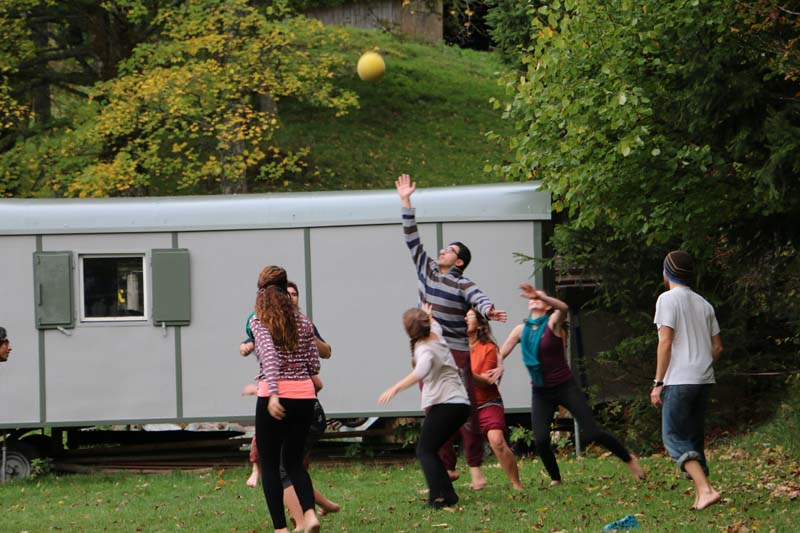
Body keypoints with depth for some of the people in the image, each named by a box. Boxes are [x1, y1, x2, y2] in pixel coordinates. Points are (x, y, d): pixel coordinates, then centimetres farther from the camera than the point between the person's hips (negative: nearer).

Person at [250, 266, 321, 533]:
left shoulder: (259, 321, -4)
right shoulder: (302, 321, 8)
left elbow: (269, 355, -19)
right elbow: (315, 364, 8)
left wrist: (273, 393, -27)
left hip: (274, 397, -4)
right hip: (304, 394, 4)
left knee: (269, 464, 8)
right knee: (293, 461, 15)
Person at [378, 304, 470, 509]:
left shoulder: (425, 349, -11)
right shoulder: (436, 338, 14)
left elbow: (421, 371, -33)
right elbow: (435, 325, 41)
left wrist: (395, 388, -41)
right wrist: (428, 315, 62)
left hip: (445, 405, -9)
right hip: (460, 403, 9)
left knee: (424, 451, -8)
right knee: (430, 450, 15)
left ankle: (439, 497, -22)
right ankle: (448, 494, 7)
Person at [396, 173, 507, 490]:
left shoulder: (463, 285, -8)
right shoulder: (427, 271, 9)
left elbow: (478, 298, -28)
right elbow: (413, 240, 12)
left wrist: (488, 310, -51)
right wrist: (406, 202, 9)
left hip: (456, 353, -6)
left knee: (466, 412, -6)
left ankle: (475, 467, -3)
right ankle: (447, 468, 13)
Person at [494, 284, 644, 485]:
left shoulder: (553, 323, -9)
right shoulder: (521, 330, 4)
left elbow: (563, 308, -32)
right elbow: (501, 353, 0)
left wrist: (540, 295, -49)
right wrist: (499, 367, -23)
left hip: (566, 387, -3)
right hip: (540, 392, 3)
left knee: (591, 433, -9)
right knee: (541, 439, -16)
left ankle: (629, 459, 13)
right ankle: (555, 479, 7)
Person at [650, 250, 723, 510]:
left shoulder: (668, 299, -6)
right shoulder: (704, 304, 16)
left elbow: (666, 342, -12)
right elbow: (717, 347, 15)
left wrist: (658, 383, -10)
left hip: (679, 381, -7)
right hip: (704, 379, 7)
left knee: (674, 438, -6)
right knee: (695, 438, 14)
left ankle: (705, 489, -21)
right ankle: (701, 496, 10)